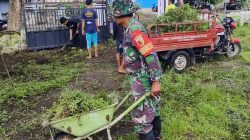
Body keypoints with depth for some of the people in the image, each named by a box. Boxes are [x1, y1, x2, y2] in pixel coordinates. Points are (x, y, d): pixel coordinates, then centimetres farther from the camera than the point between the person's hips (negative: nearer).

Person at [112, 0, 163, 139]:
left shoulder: (135, 30, -22)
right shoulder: (132, 28, 9)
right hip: (142, 78, 10)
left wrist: (155, 81, -22)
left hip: (143, 81, -10)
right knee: (152, 110, 21)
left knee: (141, 115, 1)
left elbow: (151, 55, -24)